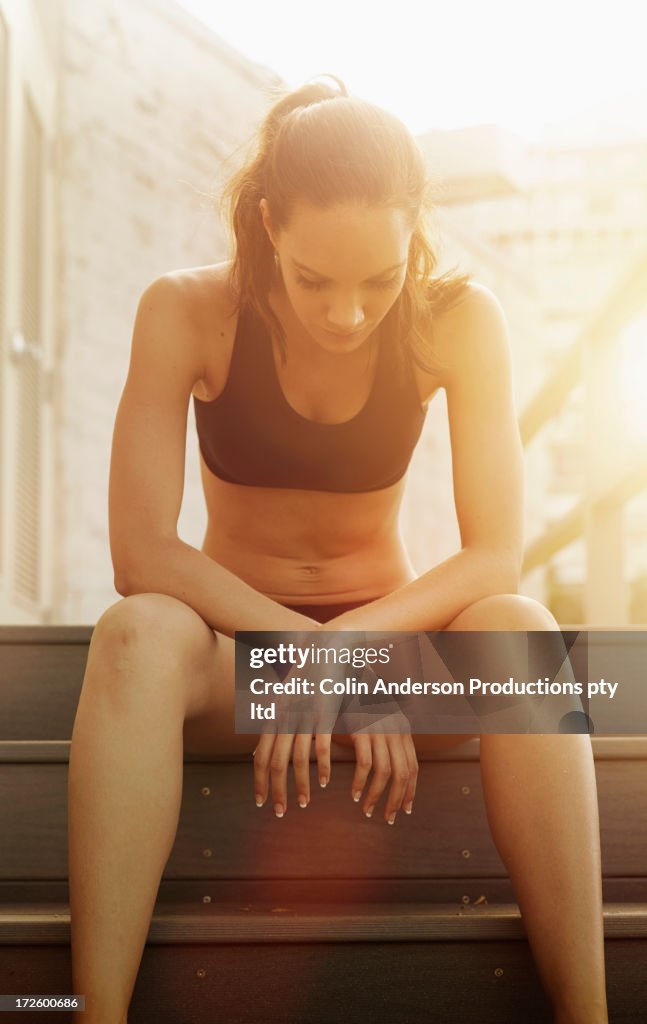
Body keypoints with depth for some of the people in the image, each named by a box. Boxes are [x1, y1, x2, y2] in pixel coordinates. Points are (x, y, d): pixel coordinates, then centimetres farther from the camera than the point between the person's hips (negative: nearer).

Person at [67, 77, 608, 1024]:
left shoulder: (457, 319, -11)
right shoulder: (187, 313, -13)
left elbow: (495, 557, -14)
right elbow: (141, 555, -18)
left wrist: (350, 642, -30)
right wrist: (305, 650, -28)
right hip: (229, 645, 0)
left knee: (518, 629, -33)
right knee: (138, 635, -36)